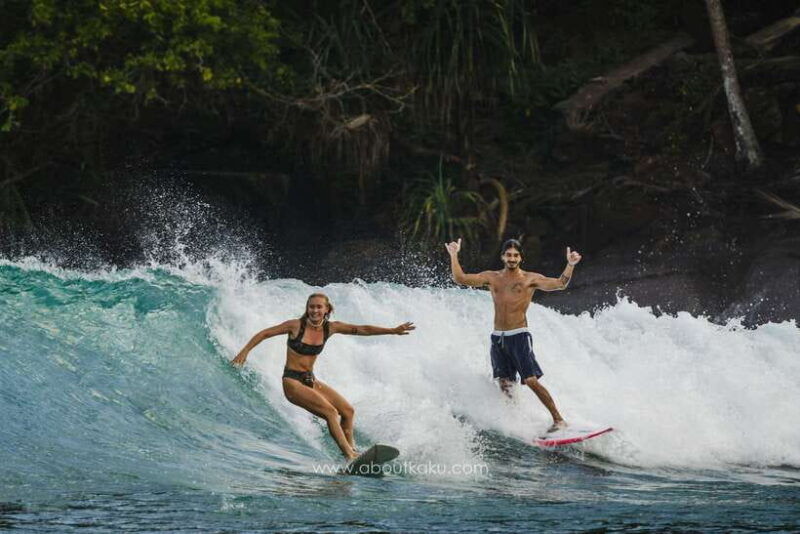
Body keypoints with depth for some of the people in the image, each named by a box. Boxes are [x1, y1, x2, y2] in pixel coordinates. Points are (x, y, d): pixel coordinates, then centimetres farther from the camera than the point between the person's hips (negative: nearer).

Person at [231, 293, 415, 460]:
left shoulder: (331, 328, 1)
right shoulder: (296, 325, -12)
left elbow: (362, 329, -1)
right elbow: (264, 334, -5)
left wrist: (393, 331, -5)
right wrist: (244, 352, -13)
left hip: (311, 379, 7)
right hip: (292, 381, -7)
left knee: (348, 410, 1)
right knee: (330, 412, -21)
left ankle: (351, 451, 11)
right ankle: (350, 457, -24)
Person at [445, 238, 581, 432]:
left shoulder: (530, 279, 1)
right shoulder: (492, 278, 12)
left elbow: (559, 284, -10)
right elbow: (460, 278, 9)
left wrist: (570, 266, -24)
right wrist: (454, 255, 1)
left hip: (519, 336, -5)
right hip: (497, 338, 5)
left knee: (531, 381, -13)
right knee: (504, 384, 2)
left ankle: (558, 419, -11)